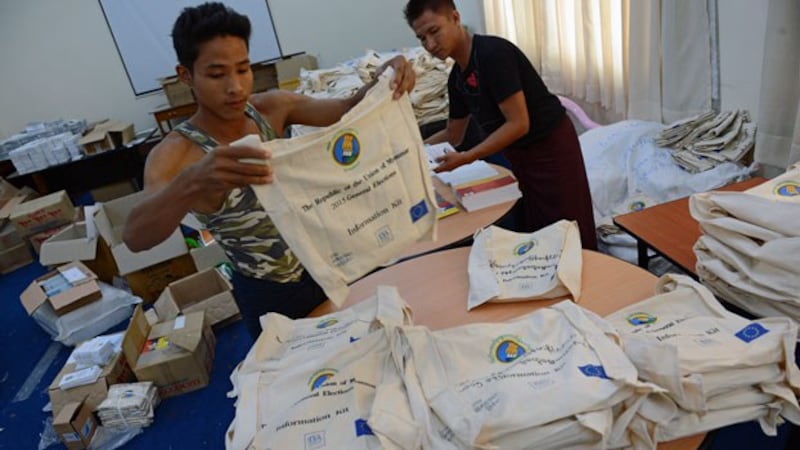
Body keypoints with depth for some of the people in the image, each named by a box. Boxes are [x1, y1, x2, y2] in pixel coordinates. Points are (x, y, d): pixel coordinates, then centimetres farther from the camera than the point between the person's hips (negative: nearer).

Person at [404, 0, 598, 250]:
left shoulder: (493, 53, -22)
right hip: (520, 155, 8)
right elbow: (453, 135, 16)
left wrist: (466, 159, -25)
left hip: (552, 148, -8)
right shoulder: (457, 78, 4)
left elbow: (519, 124, -24)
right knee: (532, 234, 16)